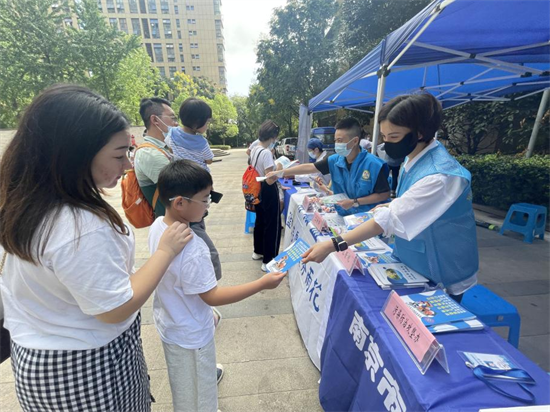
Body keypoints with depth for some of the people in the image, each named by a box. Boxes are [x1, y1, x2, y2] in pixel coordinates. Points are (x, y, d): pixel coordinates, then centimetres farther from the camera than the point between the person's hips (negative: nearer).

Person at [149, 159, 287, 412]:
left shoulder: (158, 226, -12)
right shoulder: (192, 249, -38)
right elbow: (212, 296, -29)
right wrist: (262, 284, -28)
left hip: (168, 322, 8)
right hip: (190, 335, -8)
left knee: (184, 379, 36)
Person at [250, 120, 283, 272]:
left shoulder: (254, 150, 5)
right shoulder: (266, 153, -23)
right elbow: (270, 180, -24)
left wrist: (275, 168, 16)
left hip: (258, 190, 10)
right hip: (268, 192, -10)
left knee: (260, 221, 23)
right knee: (272, 225, 2)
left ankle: (258, 251, 40)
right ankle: (268, 262, 12)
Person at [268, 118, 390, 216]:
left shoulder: (374, 164, -20)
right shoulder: (335, 160, -7)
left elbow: (384, 194, -14)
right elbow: (309, 167, -4)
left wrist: (355, 202, -20)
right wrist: (281, 173, -6)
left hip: (367, 219, -4)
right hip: (343, 216, 4)